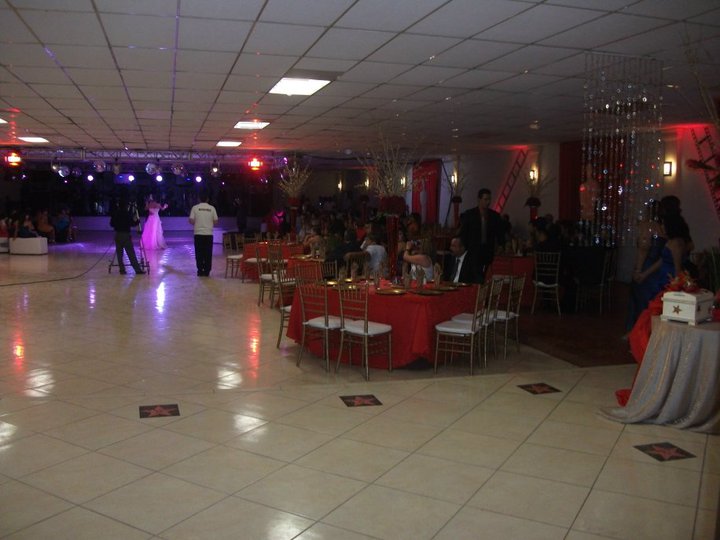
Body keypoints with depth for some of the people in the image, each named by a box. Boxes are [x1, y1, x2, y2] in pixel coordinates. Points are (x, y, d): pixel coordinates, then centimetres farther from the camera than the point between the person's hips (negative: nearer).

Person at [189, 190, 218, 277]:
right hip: (209, 234, 1)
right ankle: (207, 271, 5)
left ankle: (200, 271, 4)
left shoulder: (195, 208, -2)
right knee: (208, 254, 5)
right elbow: (216, 222, 2)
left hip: (198, 233, -1)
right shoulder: (212, 208, 1)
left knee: (199, 253, 4)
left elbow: (191, 221, -6)